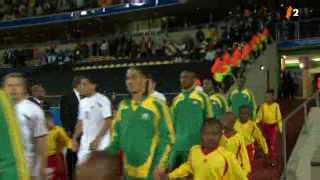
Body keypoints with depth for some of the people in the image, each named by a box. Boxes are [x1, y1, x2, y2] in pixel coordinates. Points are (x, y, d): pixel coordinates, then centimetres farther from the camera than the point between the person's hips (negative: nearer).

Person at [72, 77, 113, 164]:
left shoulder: (102, 100, -12)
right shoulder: (82, 102, 12)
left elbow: (108, 122, -16)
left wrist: (97, 140, -20)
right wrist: (75, 138, 11)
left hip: (100, 143, -7)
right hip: (85, 144, 8)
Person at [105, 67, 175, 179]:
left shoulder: (157, 105, -8)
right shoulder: (123, 106, 6)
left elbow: (167, 137, -8)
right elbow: (116, 134, 14)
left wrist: (160, 164, -13)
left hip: (150, 170, -5)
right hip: (127, 170, 5)